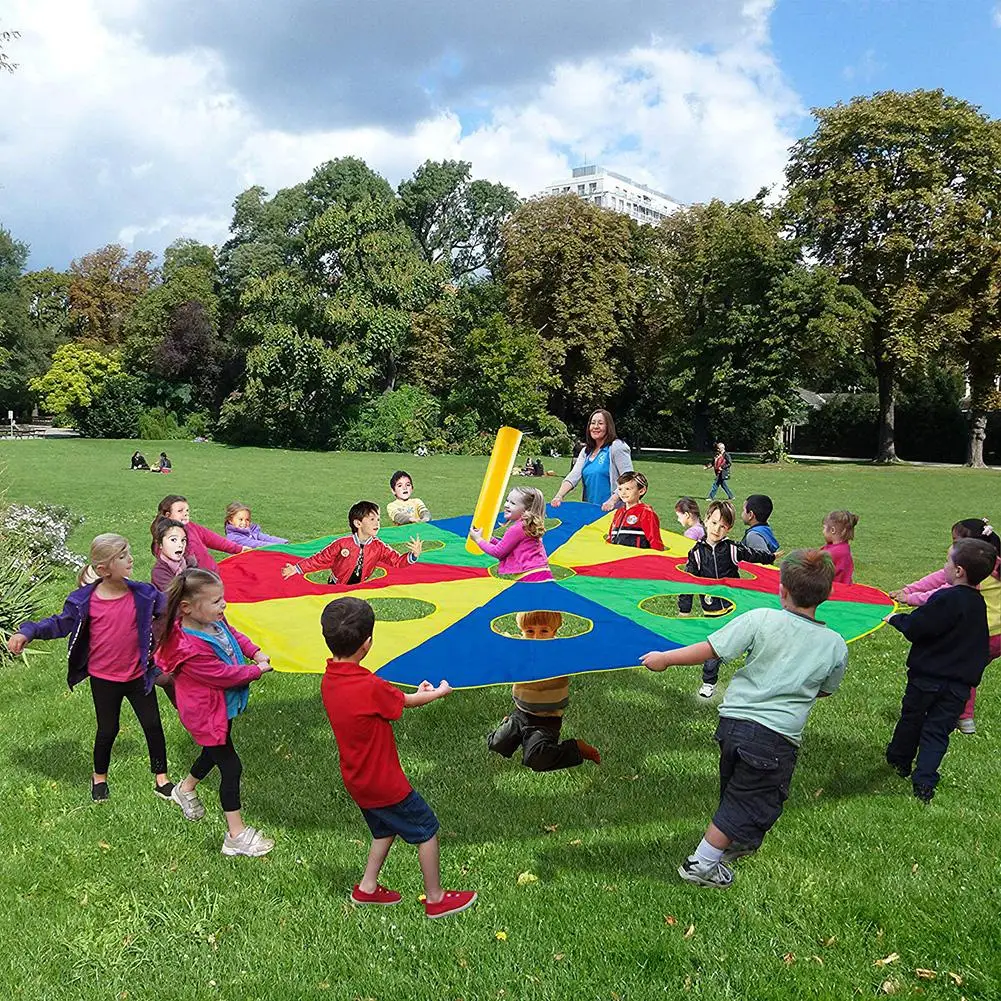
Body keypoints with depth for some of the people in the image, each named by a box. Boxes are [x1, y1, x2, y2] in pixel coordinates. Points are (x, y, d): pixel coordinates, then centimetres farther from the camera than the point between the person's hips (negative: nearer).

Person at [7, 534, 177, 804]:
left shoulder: (143, 594, -11)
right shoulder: (85, 600, -14)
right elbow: (60, 624, -3)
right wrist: (27, 632, -15)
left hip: (138, 676, 1)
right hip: (104, 679, -1)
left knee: (153, 725, 7)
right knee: (107, 730, 14)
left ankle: (161, 778, 25)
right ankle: (99, 777, 41)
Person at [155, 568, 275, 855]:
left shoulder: (213, 620, -10)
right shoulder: (191, 649, -36)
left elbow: (234, 635, 10)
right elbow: (224, 675, -29)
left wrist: (256, 652, -6)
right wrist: (258, 670, -15)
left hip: (221, 706, 9)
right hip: (207, 715, -9)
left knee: (215, 752, 30)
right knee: (231, 767, 0)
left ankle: (186, 789, 58)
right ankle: (236, 835, 13)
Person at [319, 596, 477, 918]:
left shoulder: (328, 681, -6)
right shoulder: (370, 686, -31)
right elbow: (406, 701, -10)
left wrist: (415, 694, 13)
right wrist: (440, 692, 8)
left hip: (357, 780, 8)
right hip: (383, 782, -8)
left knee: (385, 829, 29)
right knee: (426, 829, 10)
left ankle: (366, 888, 35)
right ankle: (436, 898, 22)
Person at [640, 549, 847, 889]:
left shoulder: (760, 620, -10)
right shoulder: (836, 646, -4)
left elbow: (710, 649, -11)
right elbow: (825, 691, 12)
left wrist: (665, 658, 0)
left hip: (734, 720, 2)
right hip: (777, 737, -2)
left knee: (735, 789, 26)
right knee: (749, 801, 14)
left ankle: (735, 842, 46)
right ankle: (701, 864, 16)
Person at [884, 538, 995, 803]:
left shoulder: (946, 599, -20)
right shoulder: (979, 604, 4)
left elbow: (914, 629, -18)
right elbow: (982, 648, 16)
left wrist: (896, 618, -1)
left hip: (927, 676, -5)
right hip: (960, 685, 5)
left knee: (911, 719, 15)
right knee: (938, 731, 8)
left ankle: (899, 762, 33)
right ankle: (924, 783, 1)